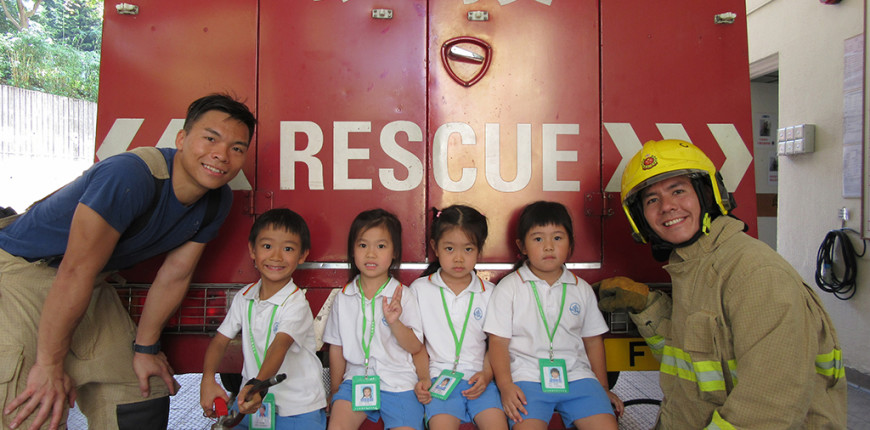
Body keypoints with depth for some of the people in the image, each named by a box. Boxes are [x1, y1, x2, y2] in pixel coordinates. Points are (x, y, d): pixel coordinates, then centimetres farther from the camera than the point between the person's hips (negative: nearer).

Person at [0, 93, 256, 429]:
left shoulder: (217, 202, -7)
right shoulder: (132, 176, -31)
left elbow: (175, 275, 0)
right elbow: (76, 272, -28)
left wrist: (144, 347, 4)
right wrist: (50, 365, -22)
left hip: (91, 286, 7)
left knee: (145, 394, 8)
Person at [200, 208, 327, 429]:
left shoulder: (296, 303, -14)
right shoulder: (244, 297, 4)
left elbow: (279, 347, -28)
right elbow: (220, 340, 4)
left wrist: (258, 384, -44)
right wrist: (208, 379, -13)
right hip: (252, 402, 5)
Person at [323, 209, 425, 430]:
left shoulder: (403, 295, -2)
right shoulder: (343, 297, 5)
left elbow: (415, 347, -5)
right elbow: (336, 347, 11)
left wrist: (394, 322, -21)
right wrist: (335, 391, 13)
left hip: (398, 383, -1)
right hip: (356, 379, 1)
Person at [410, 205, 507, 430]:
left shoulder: (489, 292, 8)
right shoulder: (420, 289, 5)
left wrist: (486, 374, -4)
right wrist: (422, 378, -4)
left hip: (478, 380, 2)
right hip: (438, 379, -1)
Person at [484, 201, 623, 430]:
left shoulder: (582, 289, 12)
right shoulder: (509, 287, 2)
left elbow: (593, 341, 19)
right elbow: (498, 342, -1)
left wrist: (603, 388, 19)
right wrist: (505, 385, -13)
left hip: (576, 375, 3)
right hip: (528, 377, -3)